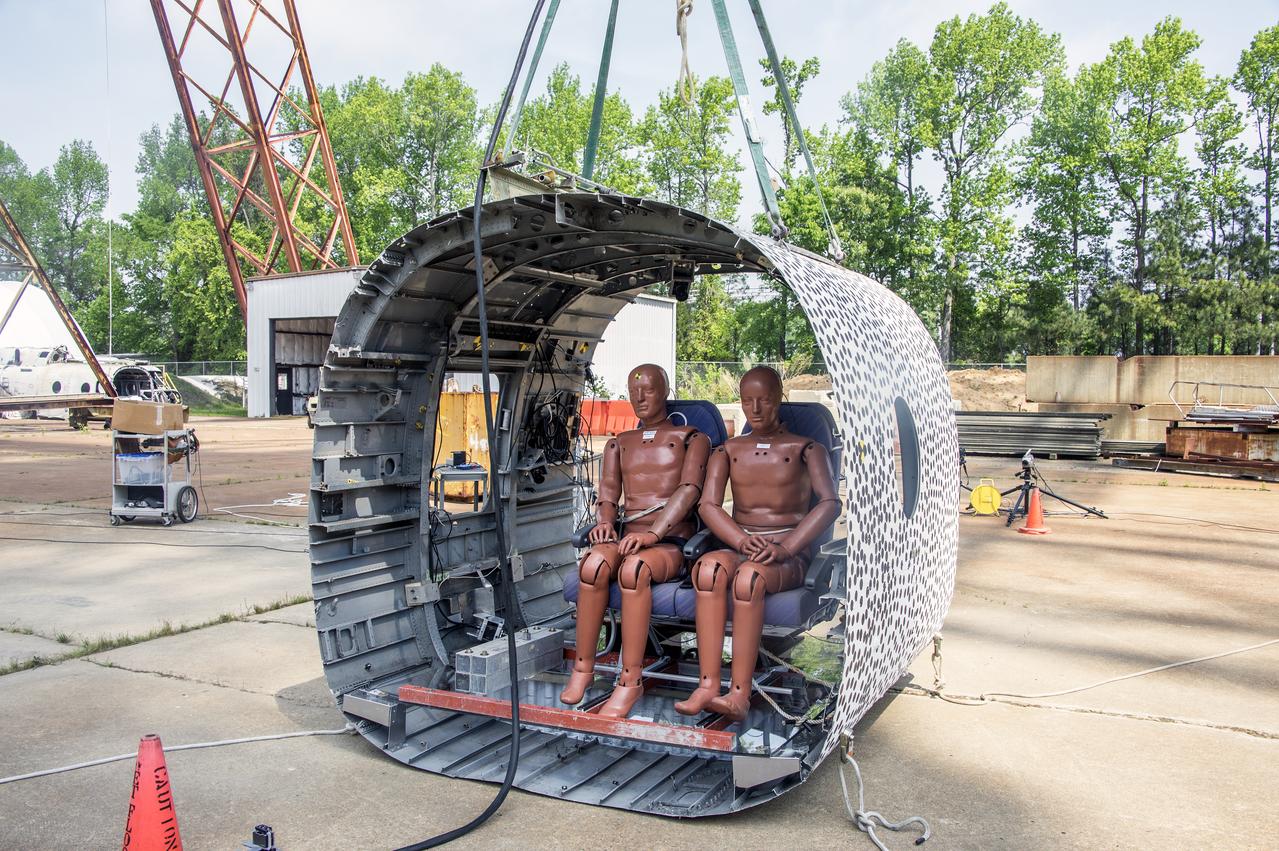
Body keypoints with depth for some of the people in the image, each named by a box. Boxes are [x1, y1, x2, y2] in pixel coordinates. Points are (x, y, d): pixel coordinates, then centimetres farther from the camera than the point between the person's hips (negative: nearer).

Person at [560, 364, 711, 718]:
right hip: (628, 539, 3)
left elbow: (689, 489, -7)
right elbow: (608, 493, 13)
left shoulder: (692, 439, 10)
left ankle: (630, 681, -32)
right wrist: (604, 521, -12)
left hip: (671, 544, -3)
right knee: (594, 562, -33)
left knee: (634, 567, -38)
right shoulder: (618, 444, 25)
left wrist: (652, 533, -23)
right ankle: (583, 668, -21)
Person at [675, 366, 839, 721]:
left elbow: (830, 503, -8)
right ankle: (707, 686, -38)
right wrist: (742, 540, -19)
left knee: (749, 575, -37)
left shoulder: (805, 449, 7)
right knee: (709, 566, -33)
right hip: (738, 548, 3)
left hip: (789, 554, -2)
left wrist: (784, 547, -22)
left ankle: (739, 694, -39)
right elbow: (708, 505, 2)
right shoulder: (727, 451, 16)